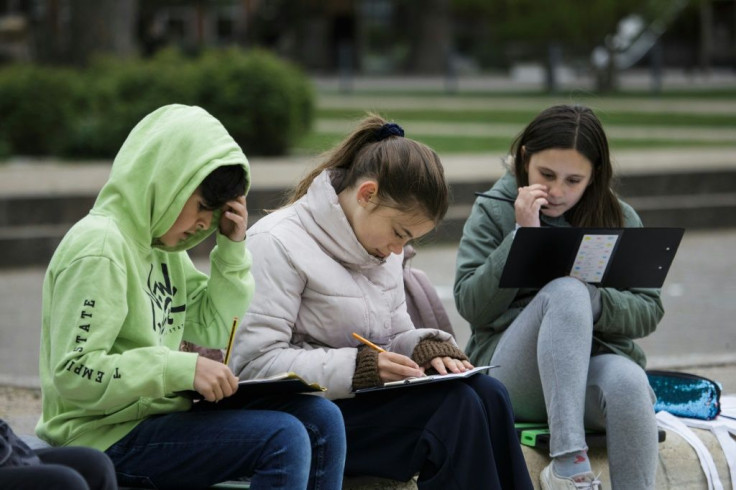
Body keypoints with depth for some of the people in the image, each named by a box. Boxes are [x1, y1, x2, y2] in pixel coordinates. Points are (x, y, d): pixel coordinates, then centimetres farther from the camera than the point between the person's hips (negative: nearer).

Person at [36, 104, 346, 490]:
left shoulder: (162, 244, 13)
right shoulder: (98, 247, -16)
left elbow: (212, 330, 19)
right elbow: (72, 374, -22)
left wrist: (232, 249, 6)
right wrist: (183, 368, -27)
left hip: (159, 413, 9)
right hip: (107, 438, -9)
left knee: (320, 419, -1)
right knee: (282, 439, -23)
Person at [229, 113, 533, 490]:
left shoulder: (379, 246, 15)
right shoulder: (277, 245, -12)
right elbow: (254, 363, -18)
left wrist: (427, 347, -5)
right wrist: (358, 368, -25)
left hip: (367, 398, 8)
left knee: (488, 394, -17)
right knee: (457, 406, -25)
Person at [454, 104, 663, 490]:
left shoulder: (620, 220, 11)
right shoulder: (493, 212, 6)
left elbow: (648, 310, 5)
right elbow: (472, 306, -4)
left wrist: (591, 299, -15)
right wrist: (522, 237, -11)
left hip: (597, 361, 2)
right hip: (513, 374, -2)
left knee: (628, 381, -35)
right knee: (565, 290, -32)